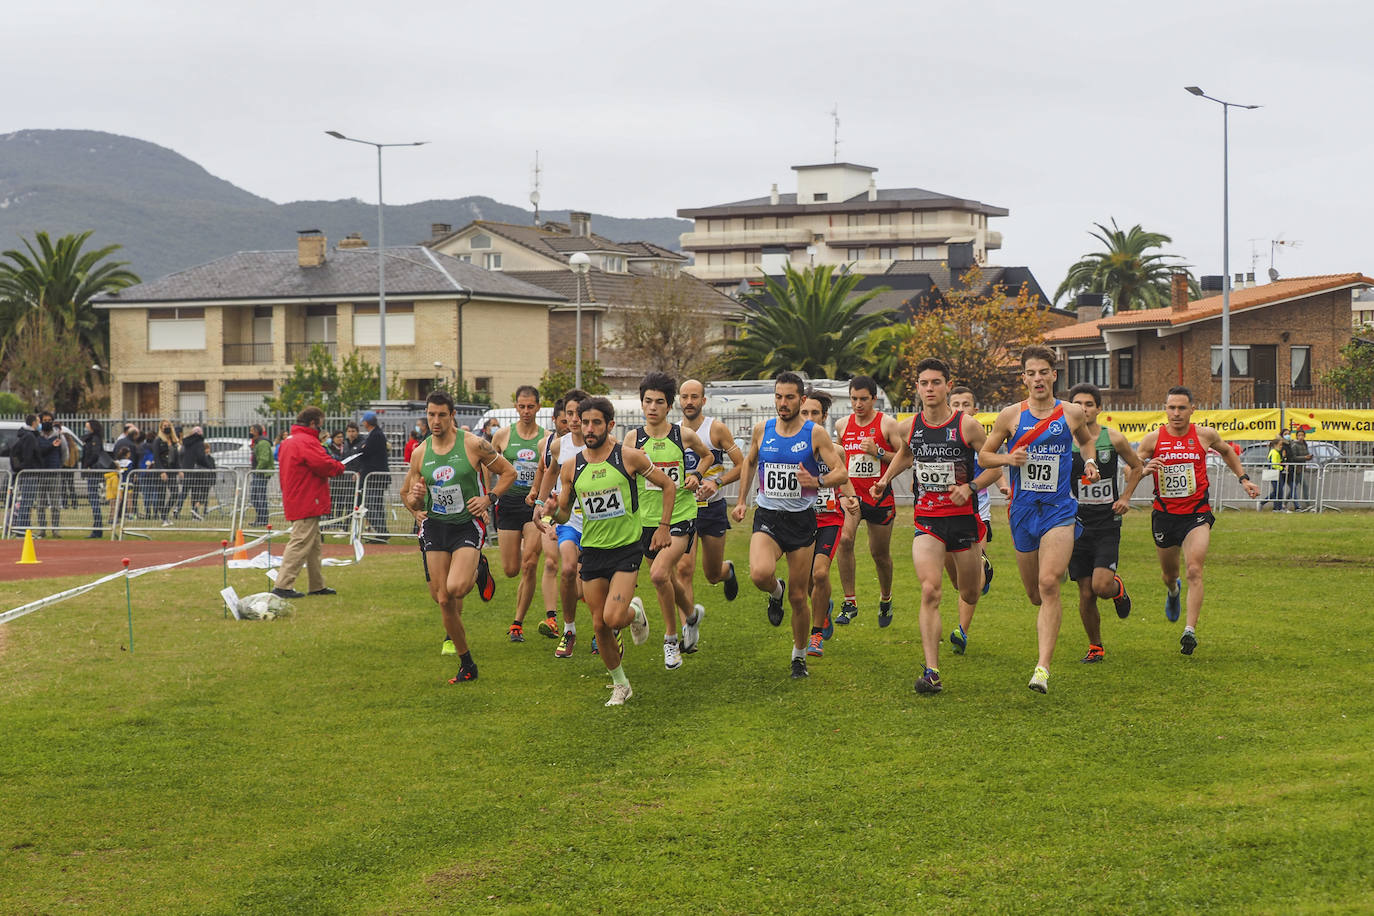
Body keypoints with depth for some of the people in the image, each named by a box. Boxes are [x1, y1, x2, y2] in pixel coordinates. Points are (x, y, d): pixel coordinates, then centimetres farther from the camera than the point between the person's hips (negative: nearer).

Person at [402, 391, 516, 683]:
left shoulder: (473, 445, -8)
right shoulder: (420, 453, 3)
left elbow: (508, 472, 2)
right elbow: (411, 503, 11)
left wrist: (488, 499, -11)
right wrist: (416, 498, -13)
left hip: (468, 526, -4)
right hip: (435, 527, 4)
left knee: (455, 588, -25)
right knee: (443, 601, 1)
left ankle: (479, 571, 12)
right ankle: (467, 665, 17)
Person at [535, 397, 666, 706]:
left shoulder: (629, 457, -9)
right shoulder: (571, 466, 1)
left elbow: (669, 485, 2)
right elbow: (564, 514, 9)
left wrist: (663, 526, -3)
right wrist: (550, 509, -14)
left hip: (626, 549, -4)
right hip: (592, 550, 4)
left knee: (613, 618, -18)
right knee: (599, 625, 5)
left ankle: (635, 614, 19)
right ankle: (620, 685, 24)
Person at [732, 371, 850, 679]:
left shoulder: (815, 434, -5)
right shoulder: (762, 430, 3)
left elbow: (842, 473, -7)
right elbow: (749, 462, 22)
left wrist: (817, 481, -27)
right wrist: (741, 500, 19)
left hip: (801, 519, -1)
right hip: (767, 517, 1)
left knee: (799, 596, 4)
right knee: (760, 573, -27)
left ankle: (799, 655, 25)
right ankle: (776, 592, 10)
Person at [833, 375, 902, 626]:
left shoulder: (887, 424, -4)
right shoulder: (842, 425, 7)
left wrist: (878, 453, -17)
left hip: (880, 496, -2)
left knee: (880, 553, 8)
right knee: (844, 540, -23)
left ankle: (885, 598, 35)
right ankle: (850, 603, -17)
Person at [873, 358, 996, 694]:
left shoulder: (967, 425, -9)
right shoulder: (909, 427, 1)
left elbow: (994, 465, -1)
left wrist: (970, 487, -15)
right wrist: (887, 478, 13)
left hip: (963, 517, -1)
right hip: (927, 520, 1)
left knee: (969, 593, 15)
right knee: (930, 591, -17)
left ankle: (966, 619, 55)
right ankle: (931, 672, -19)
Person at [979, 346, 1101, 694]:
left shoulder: (1072, 413, 3)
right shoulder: (1011, 415, 1)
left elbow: (1086, 439, 25)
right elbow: (983, 456, 9)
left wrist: (1090, 462, 5)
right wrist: (1008, 458, -11)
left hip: (1059, 510, -2)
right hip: (1023, 509, 2)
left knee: (1048, 584, -21)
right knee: (1035, 594, 10)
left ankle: (1043, 667, -23)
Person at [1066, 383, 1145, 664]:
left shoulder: (1114, 439, -3)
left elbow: (1136, 467, 15)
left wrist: (1125, 497, 3)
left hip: (1107, 524, -1)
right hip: (1077, 524, 1)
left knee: (1101, 585, -17)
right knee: (1086, 595, 2)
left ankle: (1118, 587, 20)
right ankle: (1095, 648, 21)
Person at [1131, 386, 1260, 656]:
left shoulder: (1205, 435, -1)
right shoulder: (1153, 439, -3)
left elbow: (1226, 451, 21)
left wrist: (1243, 478, 16)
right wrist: (1144, 469, -20)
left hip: (1197, 514, -2)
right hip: (1164, 515, 2)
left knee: (1194, 570, -19)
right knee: (1169, 574, 17)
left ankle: (1190, 630, -22)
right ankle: (1173, 590, 55)